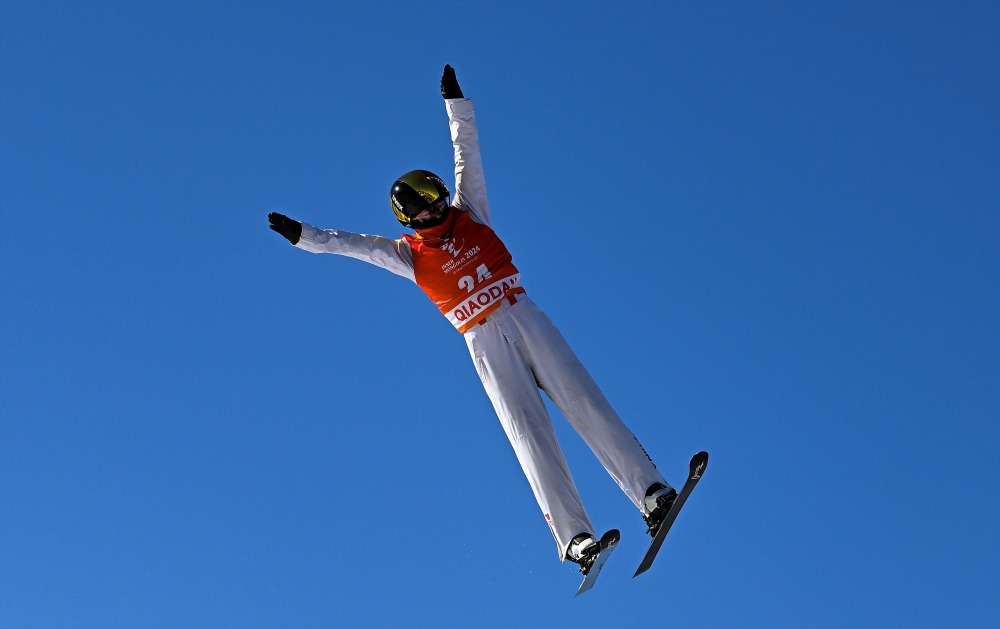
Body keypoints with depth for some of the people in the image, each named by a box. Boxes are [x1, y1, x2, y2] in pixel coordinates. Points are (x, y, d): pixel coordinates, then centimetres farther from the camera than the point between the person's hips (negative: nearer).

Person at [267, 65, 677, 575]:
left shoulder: (469, 213, 13)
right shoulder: (408, 254, 9)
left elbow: (467, 151, 15)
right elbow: (348, 243, 6)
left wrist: (454, 102, 12)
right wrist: (301, 235, -2)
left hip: (524, 318, 2)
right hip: (484, 343, -2)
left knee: (583, 403, -9)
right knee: (528, 430, -12)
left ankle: (651, 493, -15)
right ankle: (574, 537, -20)